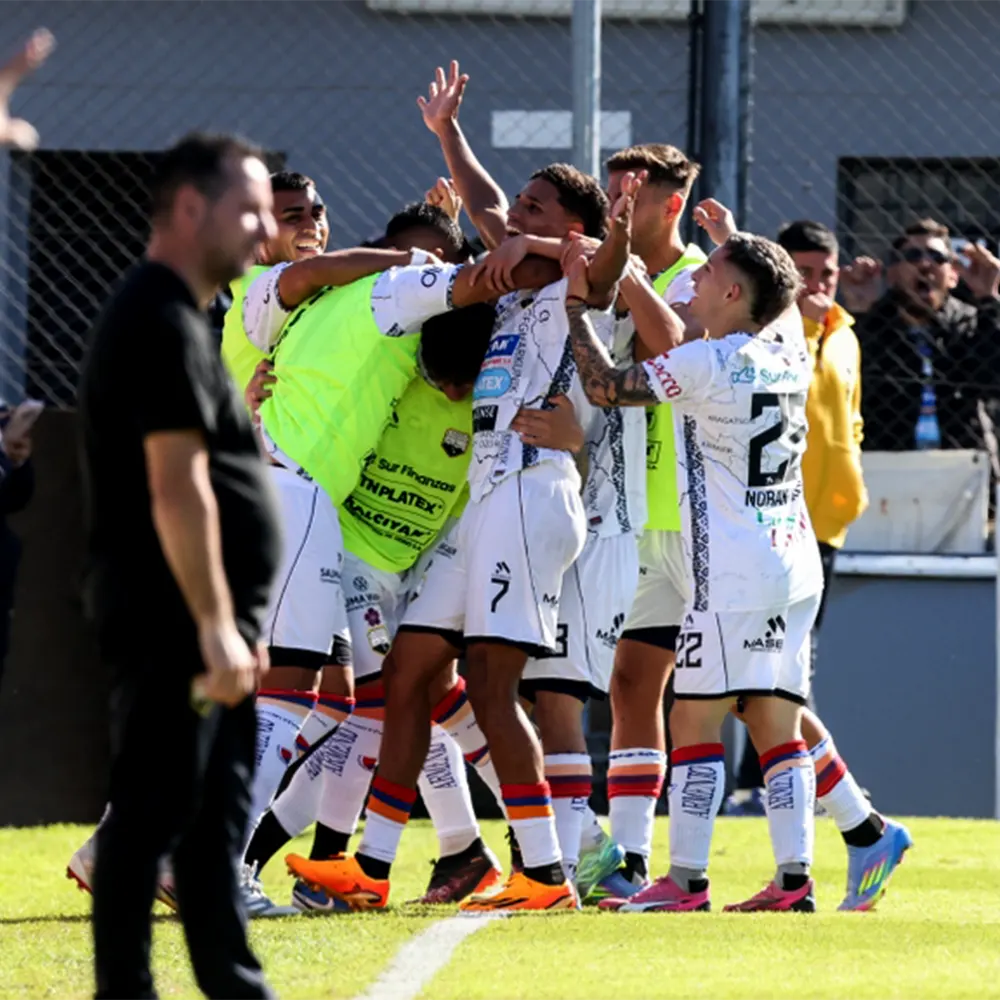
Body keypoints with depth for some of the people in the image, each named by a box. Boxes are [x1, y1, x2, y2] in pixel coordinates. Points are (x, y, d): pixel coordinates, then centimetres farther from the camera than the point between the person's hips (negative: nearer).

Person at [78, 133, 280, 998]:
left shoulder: (173, 317, 18)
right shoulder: (164, 324, -15)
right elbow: (176, 488, -22)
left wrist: (234, 625, 22)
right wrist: (215, 626, -23)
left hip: (199, 627, 11)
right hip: (174, 626, -11)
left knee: (216, 819, 12)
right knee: (151, 818, -7)